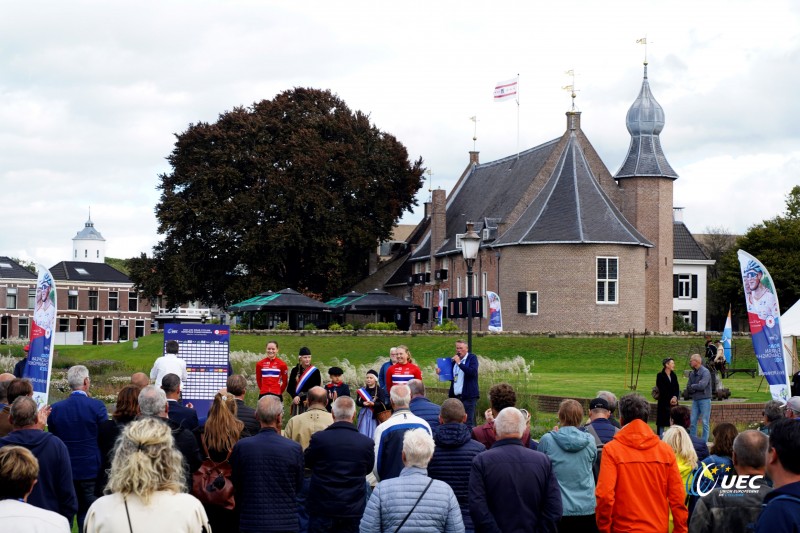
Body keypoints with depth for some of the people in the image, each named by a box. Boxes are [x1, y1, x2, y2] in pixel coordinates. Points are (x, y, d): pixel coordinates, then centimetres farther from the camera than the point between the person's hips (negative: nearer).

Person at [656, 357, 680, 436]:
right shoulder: (660, 376, -4)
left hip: (674, 402, 5)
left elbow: (677, 388, 8)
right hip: (664, 403, -5)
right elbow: (661, 390, -8)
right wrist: (669, 400, -11)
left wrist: (675, 397, -10)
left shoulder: (674, 376, 12)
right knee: (662, 423, -3)